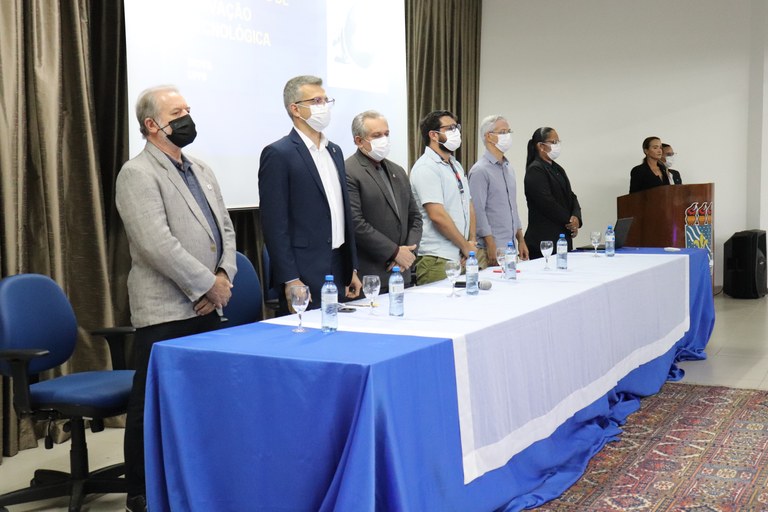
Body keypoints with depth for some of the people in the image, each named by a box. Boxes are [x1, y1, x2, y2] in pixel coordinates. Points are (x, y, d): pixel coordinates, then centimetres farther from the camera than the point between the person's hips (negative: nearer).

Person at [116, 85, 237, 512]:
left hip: (207, 307, 7)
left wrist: (224, 276, -2)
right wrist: (208, 285, -14)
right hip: (165, 312, -7)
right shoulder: (138, 174, -9)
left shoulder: (202, 171, 16)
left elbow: (225, 229, 16)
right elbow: (157, 245, -19)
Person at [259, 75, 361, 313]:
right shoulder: (278, 154, -8)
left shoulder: (334, 151, 15)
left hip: (340, 271, 7)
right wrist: (290, 280, -16)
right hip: (304, 276, -7)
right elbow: (274, 223, -12)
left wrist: (353, 268, 15)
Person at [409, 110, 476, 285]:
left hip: (462, 257, 8)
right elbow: (437, 215, -18)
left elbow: (468, 204, 20)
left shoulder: (456, 165, 18)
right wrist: (466, 246, -10)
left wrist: (472, 241, 5)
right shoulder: (426, 167, -11)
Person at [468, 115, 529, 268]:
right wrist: (491, 247, -18)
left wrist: (521, 240, 17)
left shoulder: (508, 168, 16)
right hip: (492, 249, -8)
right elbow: (478, 211, -15)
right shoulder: (480, 170, -10)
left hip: (511, 247, 8)